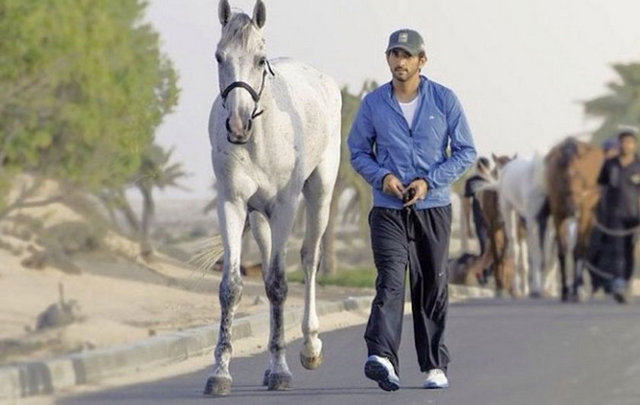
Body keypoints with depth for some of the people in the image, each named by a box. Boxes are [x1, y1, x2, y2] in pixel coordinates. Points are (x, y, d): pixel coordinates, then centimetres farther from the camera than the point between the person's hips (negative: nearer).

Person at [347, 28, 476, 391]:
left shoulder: (444, 100, -2)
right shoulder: (373, 103, 1)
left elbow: (466, 152, 1)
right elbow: (358, 152, 9)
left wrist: (429, 181, -11)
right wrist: (382, 176, -11)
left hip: (434, 207, 1)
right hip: (388, 209, -1)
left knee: (432, 288, 8)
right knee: (390, 281, -17)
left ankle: (435, 366, 19)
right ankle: (382, 358, -32)